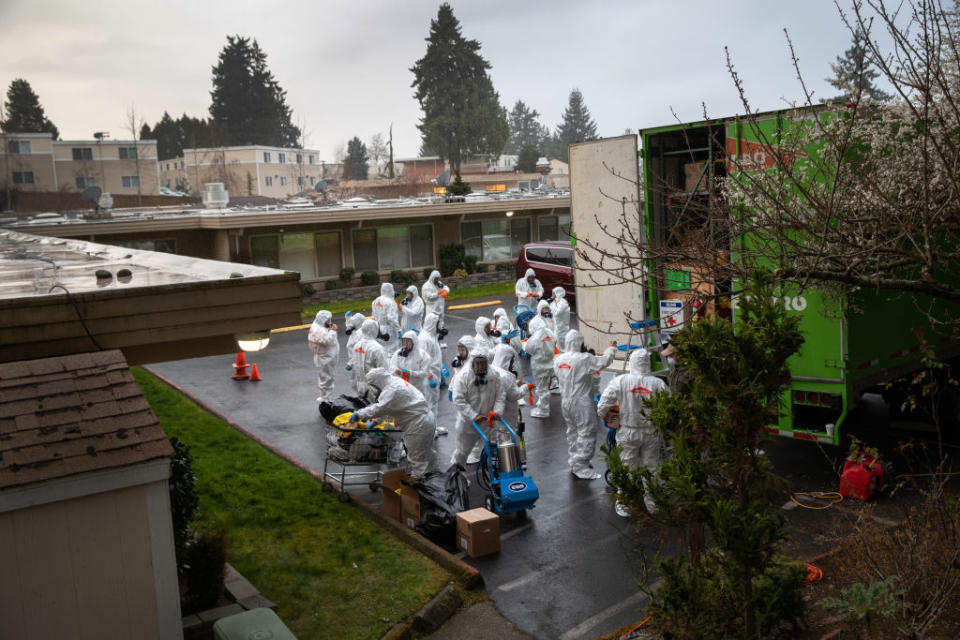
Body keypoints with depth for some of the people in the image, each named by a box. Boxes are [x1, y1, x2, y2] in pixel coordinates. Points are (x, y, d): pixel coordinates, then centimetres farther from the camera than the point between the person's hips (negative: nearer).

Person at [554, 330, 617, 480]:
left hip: (565, 401, 8)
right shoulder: (584, 359, -20)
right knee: (587, 433, -1)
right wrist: (611, 348, 7)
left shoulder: (559, 359, 2)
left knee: (572, 432, 20)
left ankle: (573, 462, 30)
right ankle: (580, 467, -2)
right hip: (581, 403, -8)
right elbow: (604, 361, -11)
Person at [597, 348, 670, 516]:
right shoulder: (658, 384, -10)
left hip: (628, 432, -1)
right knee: (651, 467, 17)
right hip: (651, 433, 1)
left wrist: (602, 414, 8)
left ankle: (624, 504, 19)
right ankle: (652, 503, 29)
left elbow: (603, 404, -13)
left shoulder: (621, 381, -14)